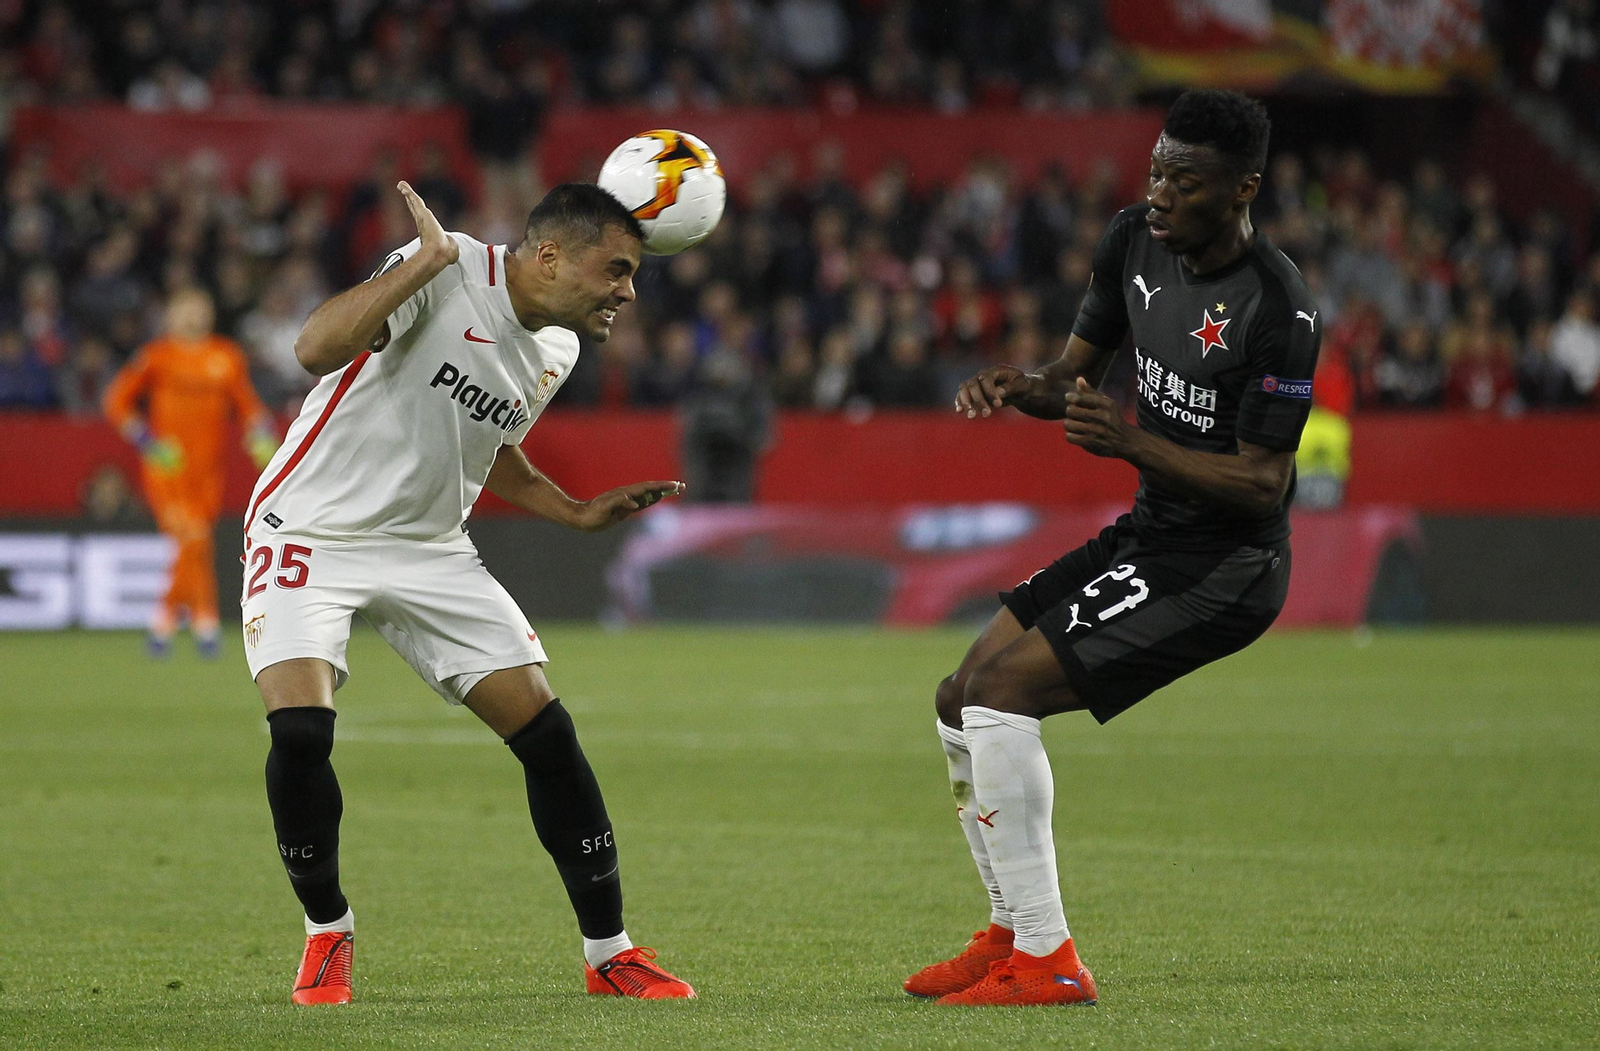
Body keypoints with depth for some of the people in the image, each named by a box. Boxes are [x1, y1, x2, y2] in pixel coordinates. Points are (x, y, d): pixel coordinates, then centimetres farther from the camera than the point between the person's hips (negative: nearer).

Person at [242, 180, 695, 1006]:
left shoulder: (556, 350, 4)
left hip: (428, 550, 6)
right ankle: (327, 933, 2)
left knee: (546, 733, -4)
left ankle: (608, 953, 9)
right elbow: (316, 349, -34)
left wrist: (578, 514, 10)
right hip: (311, 530, -6)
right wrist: (431, 256, -35)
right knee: (300, 731, -24)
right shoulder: (447, 273, -20)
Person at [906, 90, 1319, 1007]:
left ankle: (1047, 960, -15)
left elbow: (1263, 482, -21)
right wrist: (1023, 387, -10)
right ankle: (1012, 932, 22)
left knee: (1003, 685, -20)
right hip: (1149, 535, 9)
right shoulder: (1135, 241, 1)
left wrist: (1133, 443, -31)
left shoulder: (1280, 308, -22)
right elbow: (1080, 367, 13)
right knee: (962, 703, 7)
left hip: (1227, 565, -9)